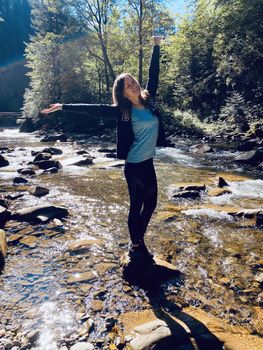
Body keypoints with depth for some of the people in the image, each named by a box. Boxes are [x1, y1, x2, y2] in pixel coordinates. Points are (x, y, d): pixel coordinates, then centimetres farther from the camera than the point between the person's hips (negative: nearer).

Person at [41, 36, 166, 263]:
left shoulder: (149, 100, 7)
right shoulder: (122, 111, -9)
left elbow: (153, 74, 13)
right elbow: (93, 109, -9)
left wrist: (156, 47, 16)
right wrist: (64, 107, -9)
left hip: (148, 162, 7)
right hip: (135, 165, -7)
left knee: (151, 203, 15)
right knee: (137, 205, 4)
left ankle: (139, 241, 33)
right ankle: (135, 247, 23)